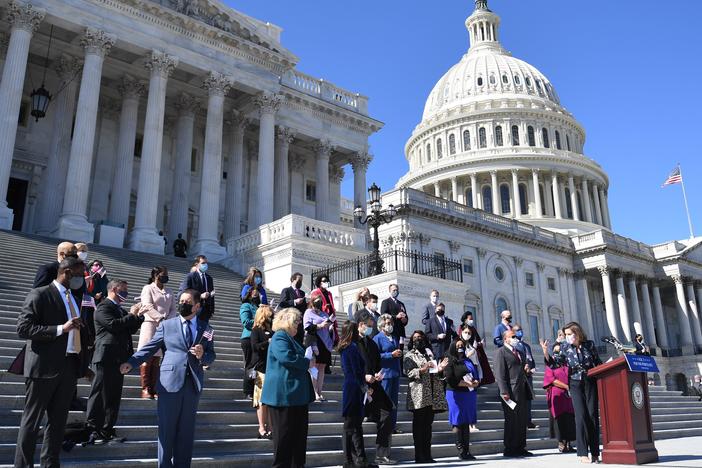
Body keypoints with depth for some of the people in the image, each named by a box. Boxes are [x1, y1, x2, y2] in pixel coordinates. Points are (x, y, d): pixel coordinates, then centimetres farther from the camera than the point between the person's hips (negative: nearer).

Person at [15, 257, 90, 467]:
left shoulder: (72, 298, 16)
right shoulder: (40, 295, -7)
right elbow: (23, 329, -15)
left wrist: (83, 362, 13)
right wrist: (61, 329, -22)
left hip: (70, 366, 7)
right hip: (44, 367, -7)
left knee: (59, 420, 13)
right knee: (32, 421, 3)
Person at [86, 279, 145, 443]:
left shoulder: (121, 310, 20)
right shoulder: (103, 307, -7)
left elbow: (130, 330, 20)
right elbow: (113, 325, -21)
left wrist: (139, 316, 6)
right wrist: (132, 315, -12)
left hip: (119, 359, 9)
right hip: (106, 357, -9)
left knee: (114, 396, 10)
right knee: (100, 394, -3)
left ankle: (107, 430, 17)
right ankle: (93, 430, 2)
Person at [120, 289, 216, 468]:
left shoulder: (206, 329, 8)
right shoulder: (166, 325, 5)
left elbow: (212, 356, 7)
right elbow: (150, 348, -2)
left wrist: (202, 355, -15)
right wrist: (131, 362, -15)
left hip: (193, 384, 2)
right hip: (170, 383, -1)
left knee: (186, 430, 10)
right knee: (167, 428, 4)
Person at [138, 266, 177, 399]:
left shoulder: (168, 292, 19)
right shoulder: (148, 289, 1)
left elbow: (174, 309, 13)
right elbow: (148, 308, -10)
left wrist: (169, 319, -6)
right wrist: (161, 319, -17)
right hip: (150, 325, -5)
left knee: (156, 359, 6)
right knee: (147, 358, -5)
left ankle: (153, 388, 8)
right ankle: (145, 389, -1)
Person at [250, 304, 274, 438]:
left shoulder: (272, 331, 15)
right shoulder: (256, 330, -2)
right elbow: (255, 346, -16)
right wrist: (269, 342, -18)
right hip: (262, 368, -6)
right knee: (262, 400, -1)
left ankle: (269, 427, 16)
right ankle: (262, 429, 7)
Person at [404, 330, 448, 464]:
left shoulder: (429, 354, 21)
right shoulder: (409, 355, 6)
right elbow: (409, 372, -7)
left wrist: (439, 369, 4)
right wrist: (422, 369, -21)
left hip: (431, 395, 5)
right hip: (418, 395, -5)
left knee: (428, 425, 6)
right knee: (419, 425, -6)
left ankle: (427, 455, 10)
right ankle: (419, 456, -3)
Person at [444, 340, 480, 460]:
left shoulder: (469, 361, 17)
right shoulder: (451, 362, -1)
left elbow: (477, 375, 16)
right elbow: (450, 379, -12)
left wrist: (476, 382, -7)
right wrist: (467, 384, -15)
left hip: (470, 394, 6)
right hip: (456, 394, -6)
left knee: (466, 423, 7)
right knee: (458, 423, -5)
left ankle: (467, 451, 10)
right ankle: (461, 451, -2)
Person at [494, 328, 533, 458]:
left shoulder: (520, 353, 21)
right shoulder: (501, 352, -5)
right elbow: (500, 373, -12)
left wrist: (526, 368, 9)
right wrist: (504, 392, -19)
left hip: (521, 391, 8)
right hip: (510, 391, -8)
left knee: (522, 420, 10)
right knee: (511, 420, -3)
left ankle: (520, 448, 18)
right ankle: (509, 449, 5)